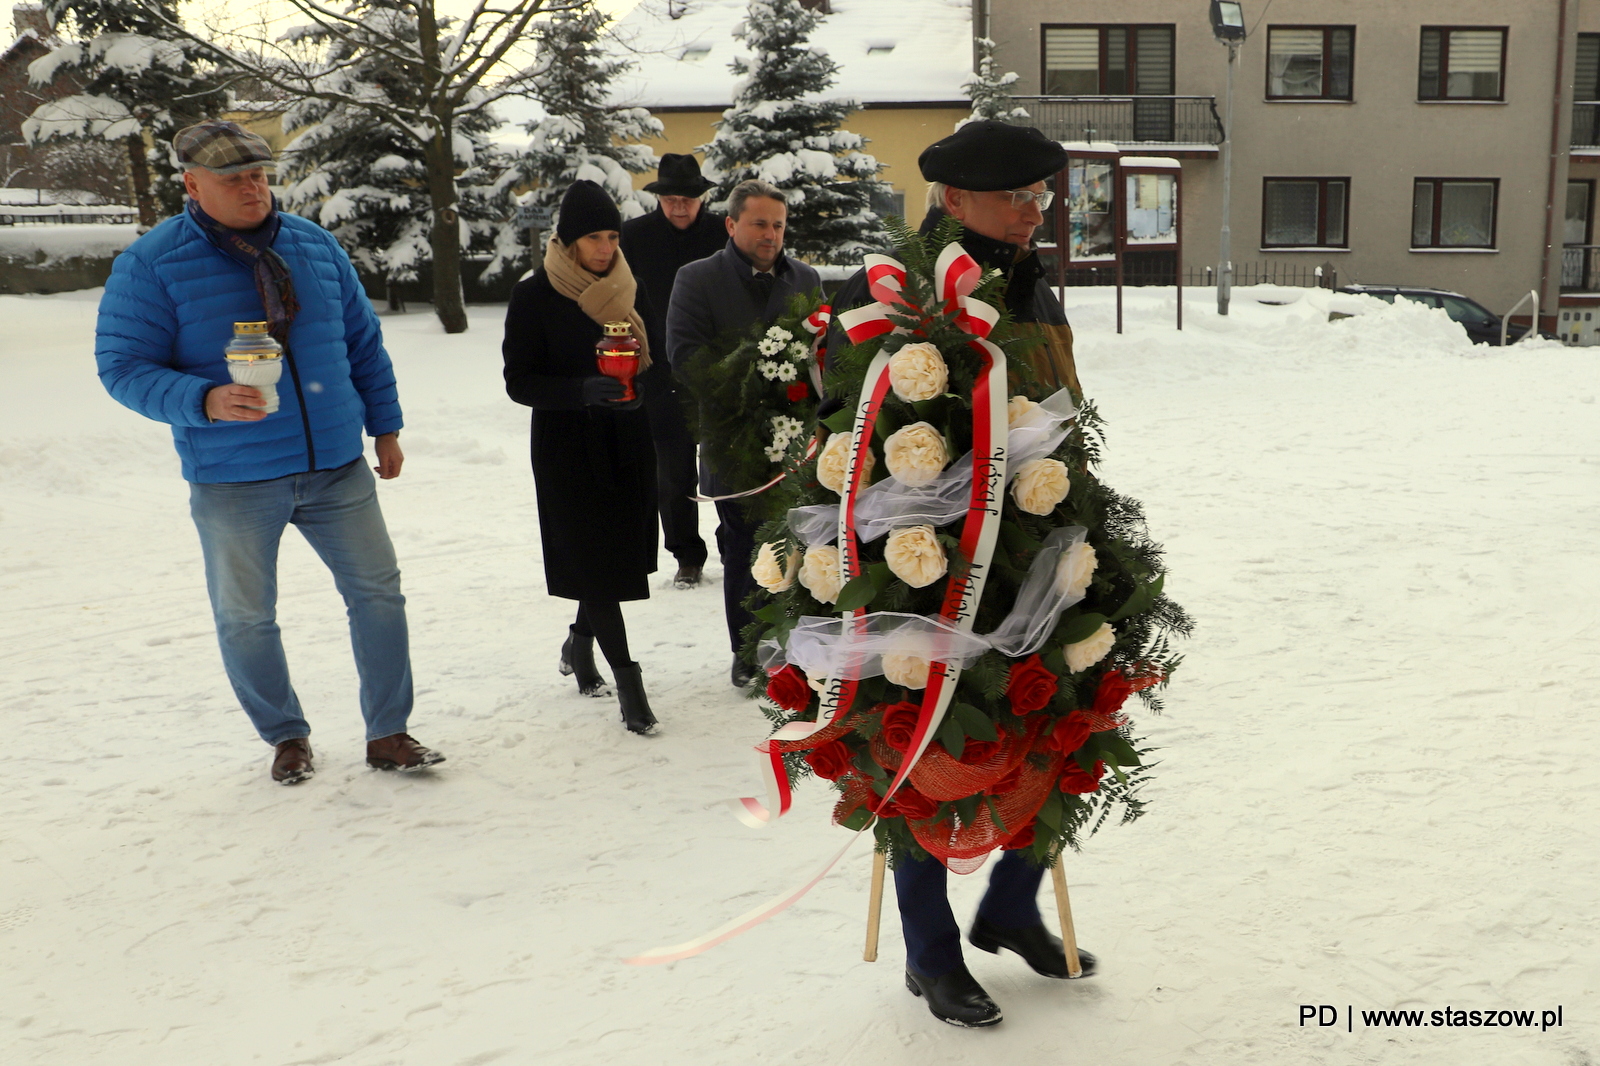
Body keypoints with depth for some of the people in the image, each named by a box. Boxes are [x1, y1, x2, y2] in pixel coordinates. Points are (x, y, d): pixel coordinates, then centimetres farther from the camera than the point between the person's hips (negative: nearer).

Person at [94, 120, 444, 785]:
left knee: (378, 592, 3)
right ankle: (285, 737, 30)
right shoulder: (151, 263, -6)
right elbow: (123, 365, -9)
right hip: (232, 481, -2)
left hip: (337, 465, 3)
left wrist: (385, 427, 13)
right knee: (246, 617, 9)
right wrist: (204, 402, -25)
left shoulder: (314, 245, 5)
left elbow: (364, 342, 13)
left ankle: (388, 735, 16)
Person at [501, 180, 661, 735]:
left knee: (620, 549, 9)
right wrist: (582, 390, -26)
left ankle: (579, 646, 33)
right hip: (567, 445, -5)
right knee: (594, 558, -5)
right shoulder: (534, 296, -8)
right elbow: (520, 382, -11)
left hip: (626, 439, 5)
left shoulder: (628, 288, 6)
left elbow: (655, 357, 16)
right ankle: (627, 678, 1)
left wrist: (640, 383, -5)